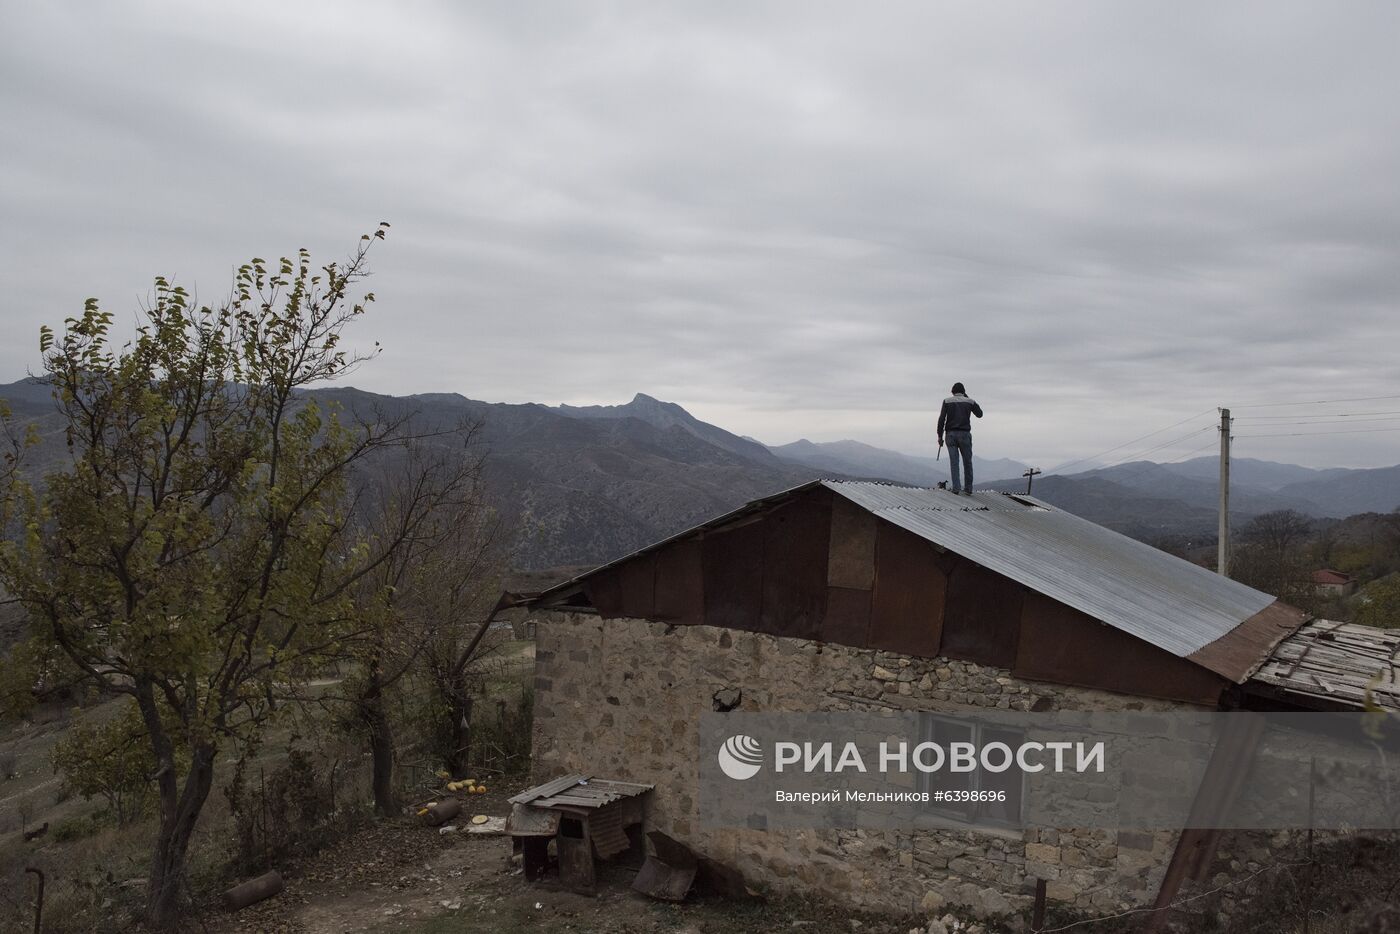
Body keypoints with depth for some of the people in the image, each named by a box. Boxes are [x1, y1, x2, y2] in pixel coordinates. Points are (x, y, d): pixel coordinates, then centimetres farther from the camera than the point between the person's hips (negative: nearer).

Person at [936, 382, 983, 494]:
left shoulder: (947, 401, 1)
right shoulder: (970, 402, 3)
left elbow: (941, 419, -4)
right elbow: (979, 414, 19)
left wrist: (940, 436, 2)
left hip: (951, 434, 0)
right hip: (964, 434, 0)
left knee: (954, 462, 1)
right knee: (967, 462, 8)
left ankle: (956, 487, -9)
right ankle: (968, 488, 8)